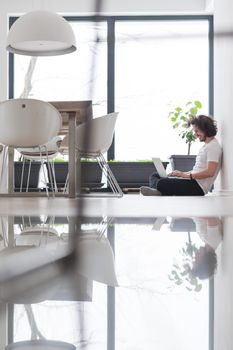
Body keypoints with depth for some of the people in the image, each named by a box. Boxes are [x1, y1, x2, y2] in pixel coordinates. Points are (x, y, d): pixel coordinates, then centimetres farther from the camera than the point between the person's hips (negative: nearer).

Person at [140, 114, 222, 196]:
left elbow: (210, 172, -22)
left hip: (198, 187, -11)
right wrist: (182, 173, 9)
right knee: (155, 176, 11)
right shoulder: (206, 145, 22)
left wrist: (186, 175, -18)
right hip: (194, 181, 11)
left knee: (161, 184, -32)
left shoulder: (213, 146, -11)